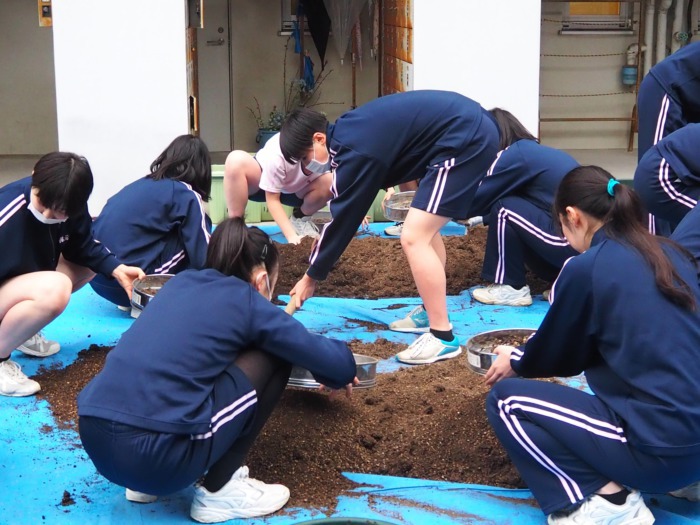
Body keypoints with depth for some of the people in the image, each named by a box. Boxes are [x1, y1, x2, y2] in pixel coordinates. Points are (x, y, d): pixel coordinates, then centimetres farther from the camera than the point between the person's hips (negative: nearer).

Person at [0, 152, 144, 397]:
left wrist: (116, 268, -12)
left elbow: (83, 246, 2)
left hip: (20, 281, 9)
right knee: (54, 288, -34)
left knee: (87, 265, 7)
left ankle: (20, 330, 9)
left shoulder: (68, 206, -12)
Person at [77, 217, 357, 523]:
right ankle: (219, 491, 12)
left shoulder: (181, 283, 22)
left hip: (95, 443, 7)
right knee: (273, 357, 10)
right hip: (157, 454, -7)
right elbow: (339, 364, 9)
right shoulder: (246, 301, 5)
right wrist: (339, 375, 35)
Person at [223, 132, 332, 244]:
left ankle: (300, 219, 2)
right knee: (236, 160, -35)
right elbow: (272, 199, -28)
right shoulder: (278, 155, -37)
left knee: (329, 182, -28)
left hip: (295, 190, 3)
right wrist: (292, 236, -37)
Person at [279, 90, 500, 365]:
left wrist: (311, 277, 3)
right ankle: (432, 311, 30)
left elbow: (342, 219, -8)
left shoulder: (356, 151, -16)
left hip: (463, 141, -10)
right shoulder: (347, 132, 11)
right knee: (425, 227, 21)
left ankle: (443, 337, -6)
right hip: (472, 130, 10)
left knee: (413, 238, -10)